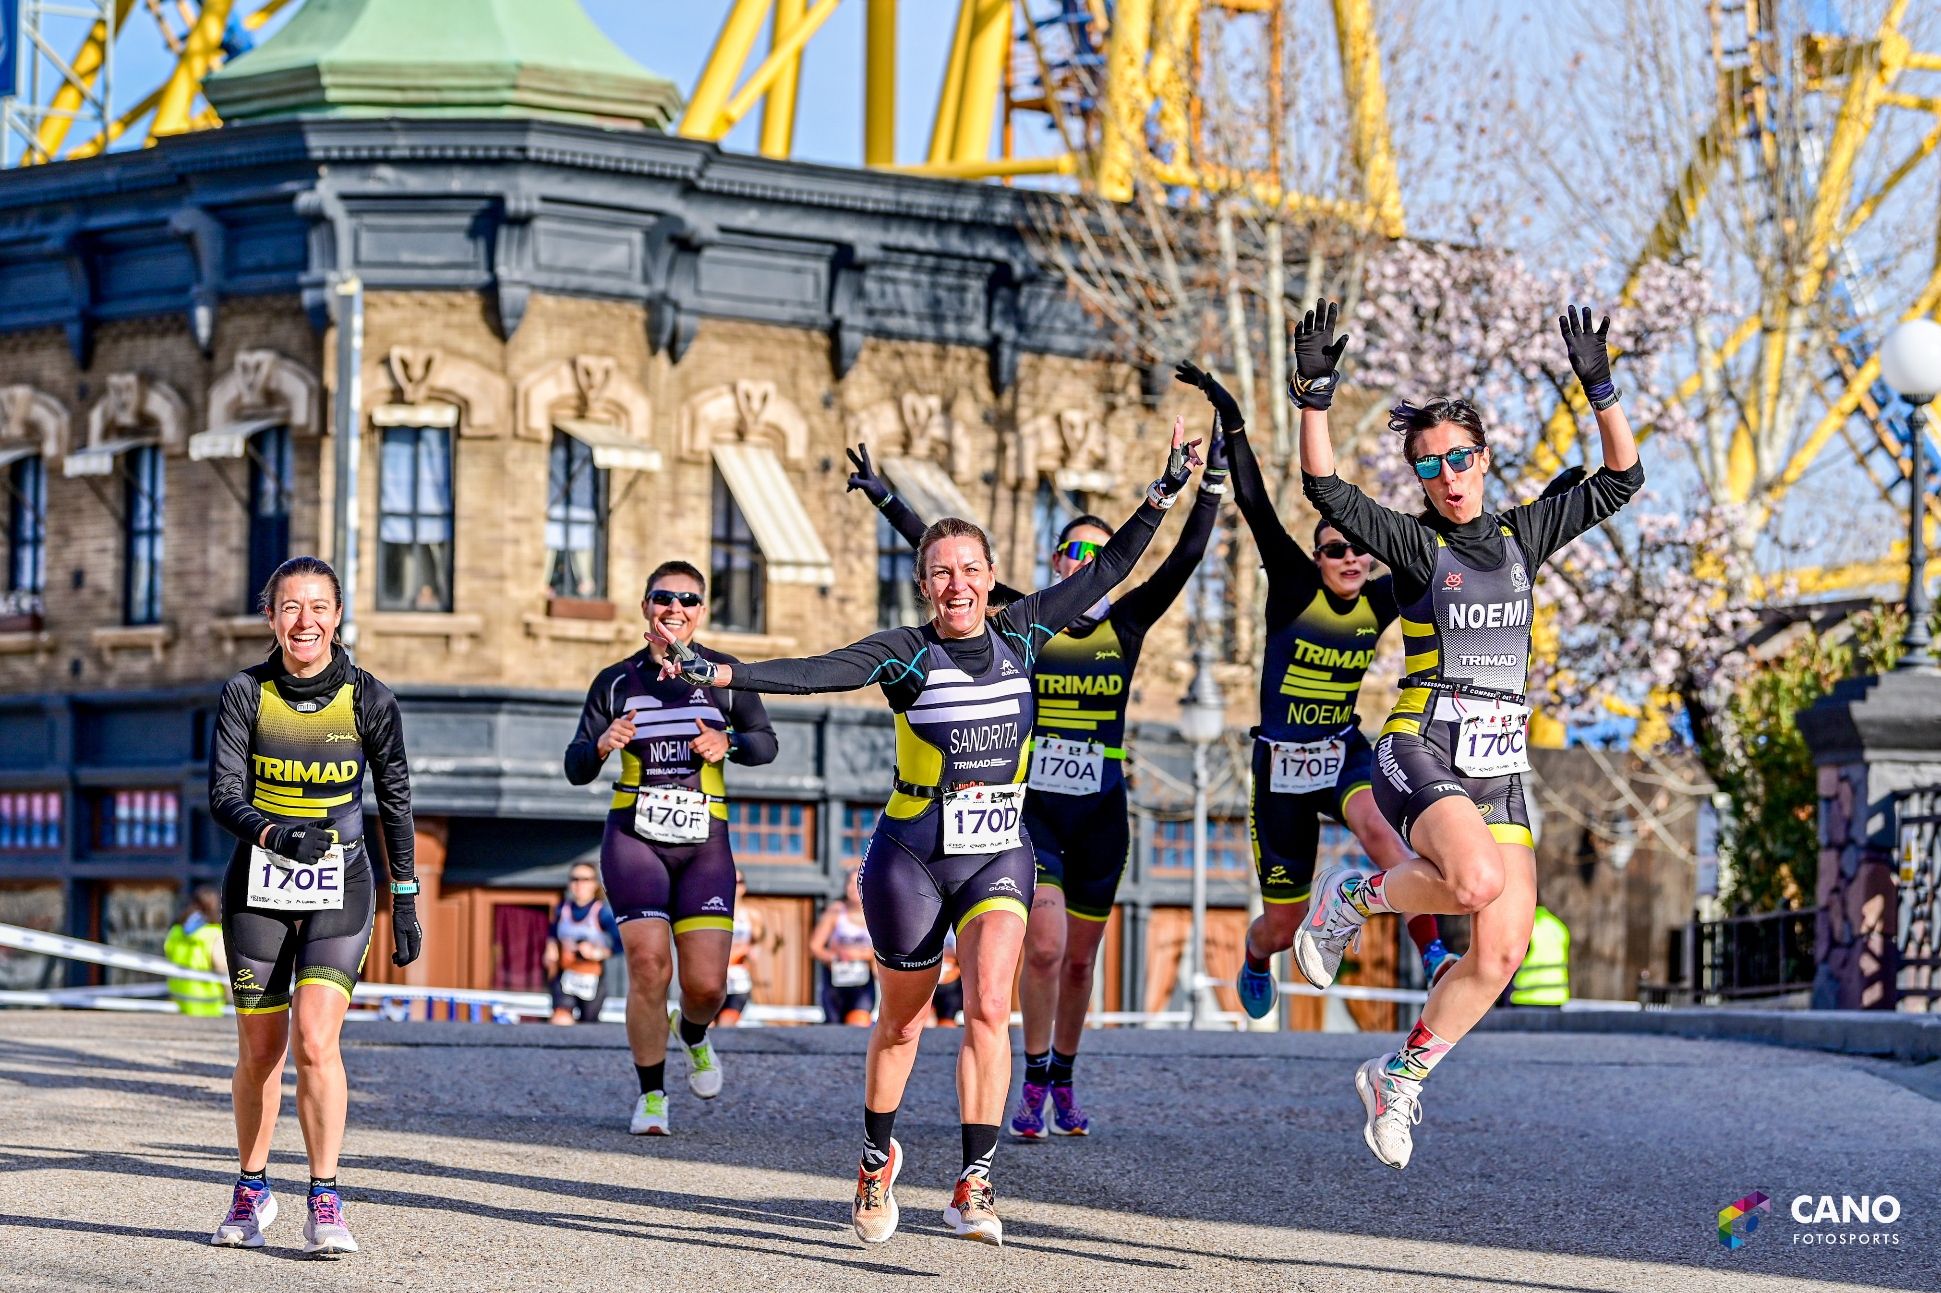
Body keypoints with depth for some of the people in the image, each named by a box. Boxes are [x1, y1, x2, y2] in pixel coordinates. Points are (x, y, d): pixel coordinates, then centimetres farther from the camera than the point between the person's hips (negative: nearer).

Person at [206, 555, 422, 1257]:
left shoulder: (368, 698, -3)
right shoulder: (245, 693, -3)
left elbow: (395, 802, 5)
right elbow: (223, 792, -9)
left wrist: (405, 901, 5)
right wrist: (272, 833, -29)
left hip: (339, 889, -1)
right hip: (258, 886, 1)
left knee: (315, 1040, -16)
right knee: (259, 1051, 7)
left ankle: (325, 1203, -10)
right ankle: (251, 1192, 26)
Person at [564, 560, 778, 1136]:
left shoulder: (724, 673, 6)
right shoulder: (616, 682, 5)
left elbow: (766, 742, 9)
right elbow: (575, 769, 6)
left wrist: (728, 744, -12)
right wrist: (602, 745, -17)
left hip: (704, 845, 1)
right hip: (634, 839, -1)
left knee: (707, 986, -6)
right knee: (648, 964, -16)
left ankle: (693, 1037, 31)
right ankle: (651, 1096, 1)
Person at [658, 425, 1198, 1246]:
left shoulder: (1021, 634, 0)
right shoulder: (904, 654, -9)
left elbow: (1107, 570, 7)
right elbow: (816, 673, -21)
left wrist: (1167, 491, 4)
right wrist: (721, 673, -35)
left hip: (999, 853, 2)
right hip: (912, 855, -2)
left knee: (989, 1008, -17)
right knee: (901, 1024, 12)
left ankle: (973, 1187, -15)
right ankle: (877, 1156, 37)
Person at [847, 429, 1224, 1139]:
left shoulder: (1128, 622, 2)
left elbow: (1186, 557, -7)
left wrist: (1211, 487, -16)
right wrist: (885, 499, -9)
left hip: (1100, 813, 2)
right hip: (1031, 806, -2)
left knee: (1079, 960, 9)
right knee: (1043, 947, -16)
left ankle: (1063, 1082, 26)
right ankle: (1034, 1086, -4)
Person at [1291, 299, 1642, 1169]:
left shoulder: (1523, 536, 13)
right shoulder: (1413, 543, 1)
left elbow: (1620, 480, 10)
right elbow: (1324, 487, -13)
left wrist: (1600, 390, -2)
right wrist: (1315, 394, -24)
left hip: (1500, 764, 5)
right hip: (1420, 753, -5)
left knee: (1503, 948, -4)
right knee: (1478, 881, -33)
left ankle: (1400, 1077, 14)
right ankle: (1355, 897, -2)